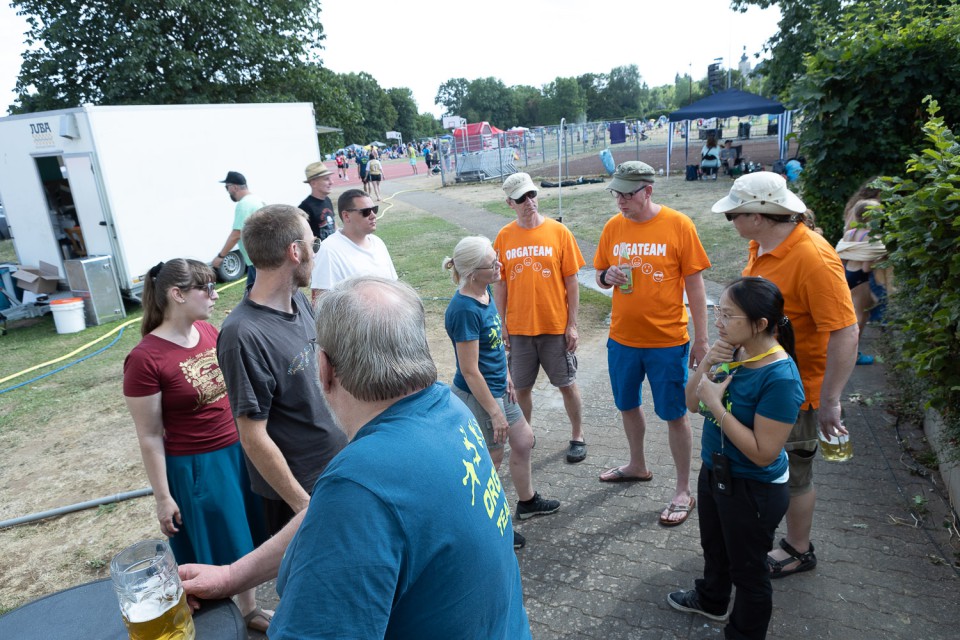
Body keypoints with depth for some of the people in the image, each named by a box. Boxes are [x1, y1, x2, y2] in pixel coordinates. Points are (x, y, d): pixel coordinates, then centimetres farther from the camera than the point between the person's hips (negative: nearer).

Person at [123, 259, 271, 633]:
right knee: (212, 553, 13)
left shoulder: (208, 330, -3)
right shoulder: (146, 359, -21)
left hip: (237, 451, 6)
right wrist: (163, 497, -9)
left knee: (247, 540, 21)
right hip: (194, 468, -6)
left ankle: (250, 609, 44)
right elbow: (149, 437, -14)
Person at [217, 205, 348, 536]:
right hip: (299, 486, -7)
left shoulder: (299, 301, -3)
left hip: (338, 462, 7)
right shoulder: (244, 335, -27)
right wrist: (302, 503, -16)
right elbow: (253, 437, -23)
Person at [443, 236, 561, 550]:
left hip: (498, 387, 9)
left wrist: (506, 376, 12)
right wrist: (495, 413, -19)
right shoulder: (464, 310, -28)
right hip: (478, 395, -9)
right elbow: (470, 371, -24)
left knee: (524, 440, 22)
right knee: (491, 459, 9)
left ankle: (527, 501, 47)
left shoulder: (485, 292, -1)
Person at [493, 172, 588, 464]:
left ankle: (577, 436, 29)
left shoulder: (558, 232, -6)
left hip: (556, 327, -2)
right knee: (522, 387, 13)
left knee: (567, 384, 10)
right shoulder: (504, 237, 0)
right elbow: (500, 284, 5)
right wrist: (501, 325, 3)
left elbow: (571, 281, -4)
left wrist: (572, 324, -5)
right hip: (519, 328, 2)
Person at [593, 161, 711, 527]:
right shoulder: (613, 227, 1)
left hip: (667, 341, -4)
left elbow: (695, 284, -7)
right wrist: (608, 275, -14)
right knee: (627, 405, 19)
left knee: (674, 415, 5)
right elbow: (600, 276, 11)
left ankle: (683, 492, 21)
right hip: (622, 338, 5)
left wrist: (701, 339, -7)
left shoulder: (678, 225, -10)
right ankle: (637, 466, 43)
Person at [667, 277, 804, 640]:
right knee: (714, 547, 31)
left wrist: (716, 405, -28)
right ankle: (711, 600, 57)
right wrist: (706, 364, -17)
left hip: (753, 490, -8)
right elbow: (692, 404, 0)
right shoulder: (732, 351, -8)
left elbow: (763, 453, -29)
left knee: (747, 569, 17)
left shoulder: (780, 378, -30)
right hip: (714, 472, 8)